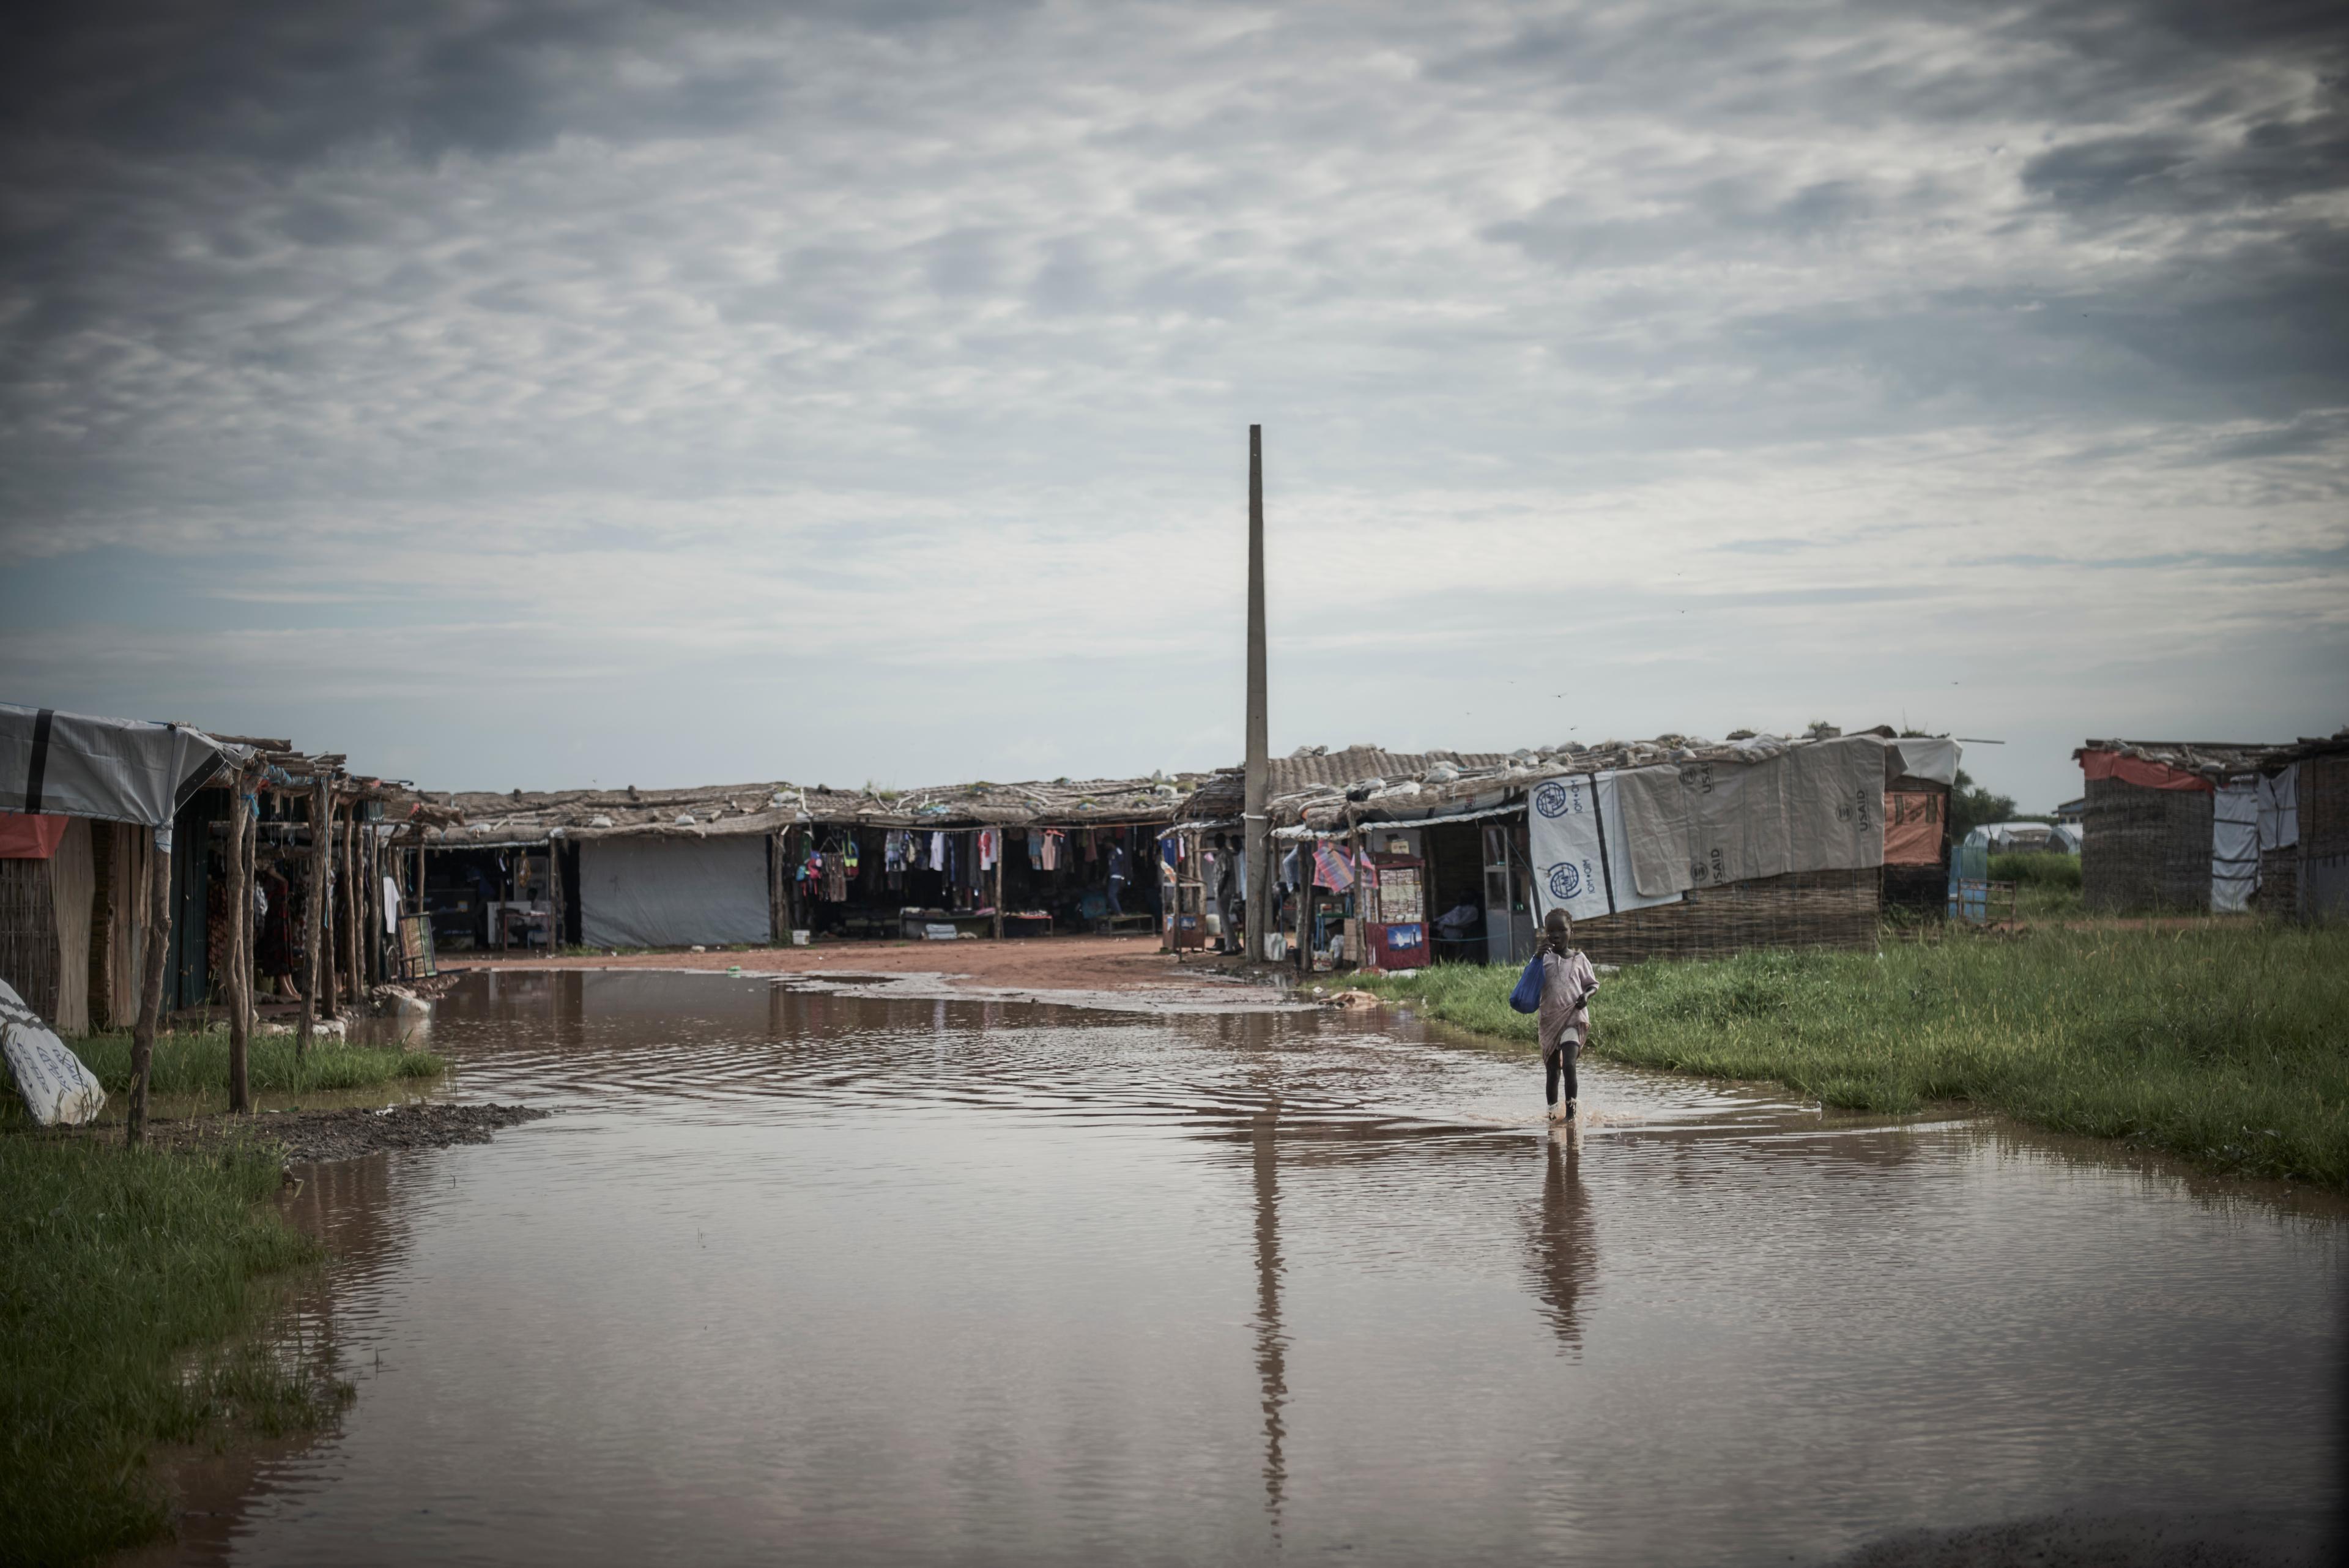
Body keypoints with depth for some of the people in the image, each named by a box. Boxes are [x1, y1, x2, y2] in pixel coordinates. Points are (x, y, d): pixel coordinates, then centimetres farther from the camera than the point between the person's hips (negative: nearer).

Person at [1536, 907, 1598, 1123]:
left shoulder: (1579, 958, 4)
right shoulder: (1544, 958, 4)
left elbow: (1594, 984, 12)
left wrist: (1587, 995, -11)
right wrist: (1540, 956, -20)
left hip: (1574, 1018, -2)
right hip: (1550, 1020, 2)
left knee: (1569, 1065, -19)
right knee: (1552, 1072, 9)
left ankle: (1571, 1112, -16)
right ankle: (1553, 1113, 21)